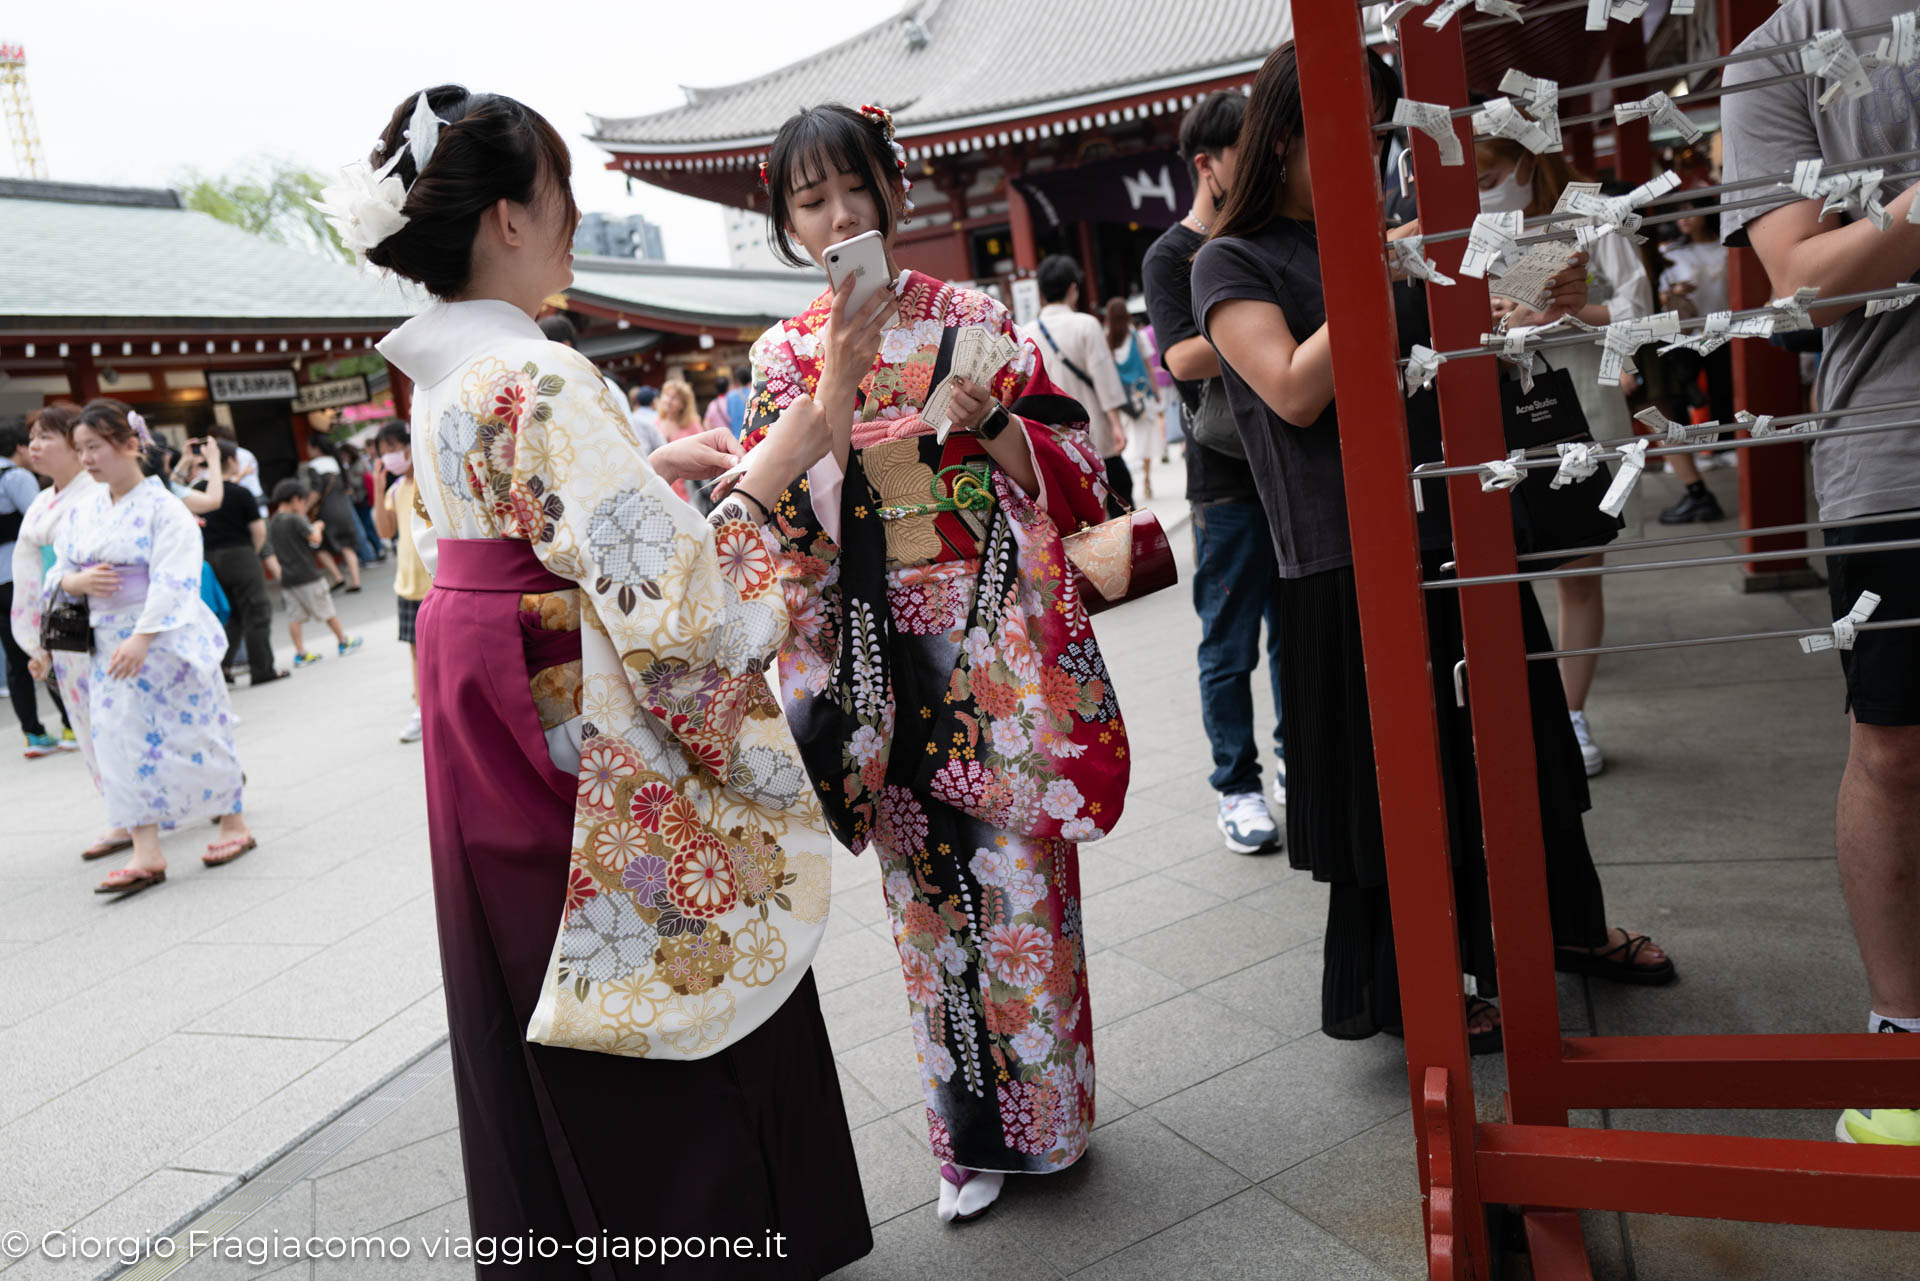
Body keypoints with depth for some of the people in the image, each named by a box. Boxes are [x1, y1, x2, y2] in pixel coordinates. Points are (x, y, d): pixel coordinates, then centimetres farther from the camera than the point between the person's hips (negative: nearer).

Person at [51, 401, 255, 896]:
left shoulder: (163, 507, -11)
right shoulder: (82, 510, 8)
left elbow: (172, 581, -19)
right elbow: (59, 571, 14)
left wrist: (142, 638, -27)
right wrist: (76, 581, -10)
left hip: (166, 639, -6)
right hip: (110, 642, 6)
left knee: (193, 732, 2)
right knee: (122, 740, 0)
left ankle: (234, 825, 20)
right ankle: (146, 854, 3)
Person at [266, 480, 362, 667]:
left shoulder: (272, 524, 10)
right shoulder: (296, 520, -13)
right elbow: (316, 539, -16)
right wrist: (317, 526, 6)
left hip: (286, 579, 6)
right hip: (306, 576, -6)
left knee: (294, 616, 4)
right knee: (327, 611, 8)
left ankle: (300, 653, 2)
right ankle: (344, 642, 20)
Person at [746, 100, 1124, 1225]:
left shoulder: (976, 319, 3)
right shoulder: (786, 358, 6)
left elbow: (1073, 474, 1)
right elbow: (790, 520, -1)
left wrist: (987, 419, -15)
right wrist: (840, 380, -12)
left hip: (996, 638, -1)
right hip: (880, 655, 1)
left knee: (1021, 868, 4)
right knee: (923, 884, 8)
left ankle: (1049, 1112, 25)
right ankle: (972, 1131, 26)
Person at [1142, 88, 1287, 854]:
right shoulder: (1172, 256, -2)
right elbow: (1184, 357, -18)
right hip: (1226, 481, -6)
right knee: (1230, 647, 2)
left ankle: (1295, 760, 27)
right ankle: (1236, 785, 12)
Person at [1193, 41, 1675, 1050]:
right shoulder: (1233, 262, -3)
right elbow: (1296, 393, -16)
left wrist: (1547, 312, 1)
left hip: (1455, 537, 7)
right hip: (1350, 561, -6)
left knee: (1510, 745, 18)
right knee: (1393, 778, 3)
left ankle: (1564, 928, 38)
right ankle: (1412, 988, 22)